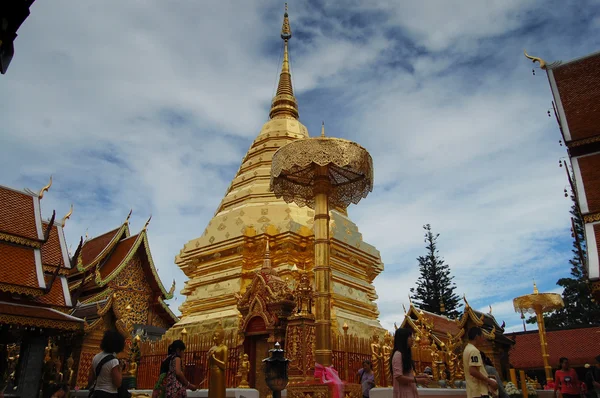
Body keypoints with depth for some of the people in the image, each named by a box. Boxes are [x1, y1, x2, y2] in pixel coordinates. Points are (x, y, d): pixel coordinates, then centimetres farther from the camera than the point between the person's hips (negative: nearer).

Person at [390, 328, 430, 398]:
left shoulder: (405, 354, 16)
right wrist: (417, 380, -20)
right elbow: (399, 377, -22)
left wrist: (419, 376, 6)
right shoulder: (398, 355, -15)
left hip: (409, 392, 9)